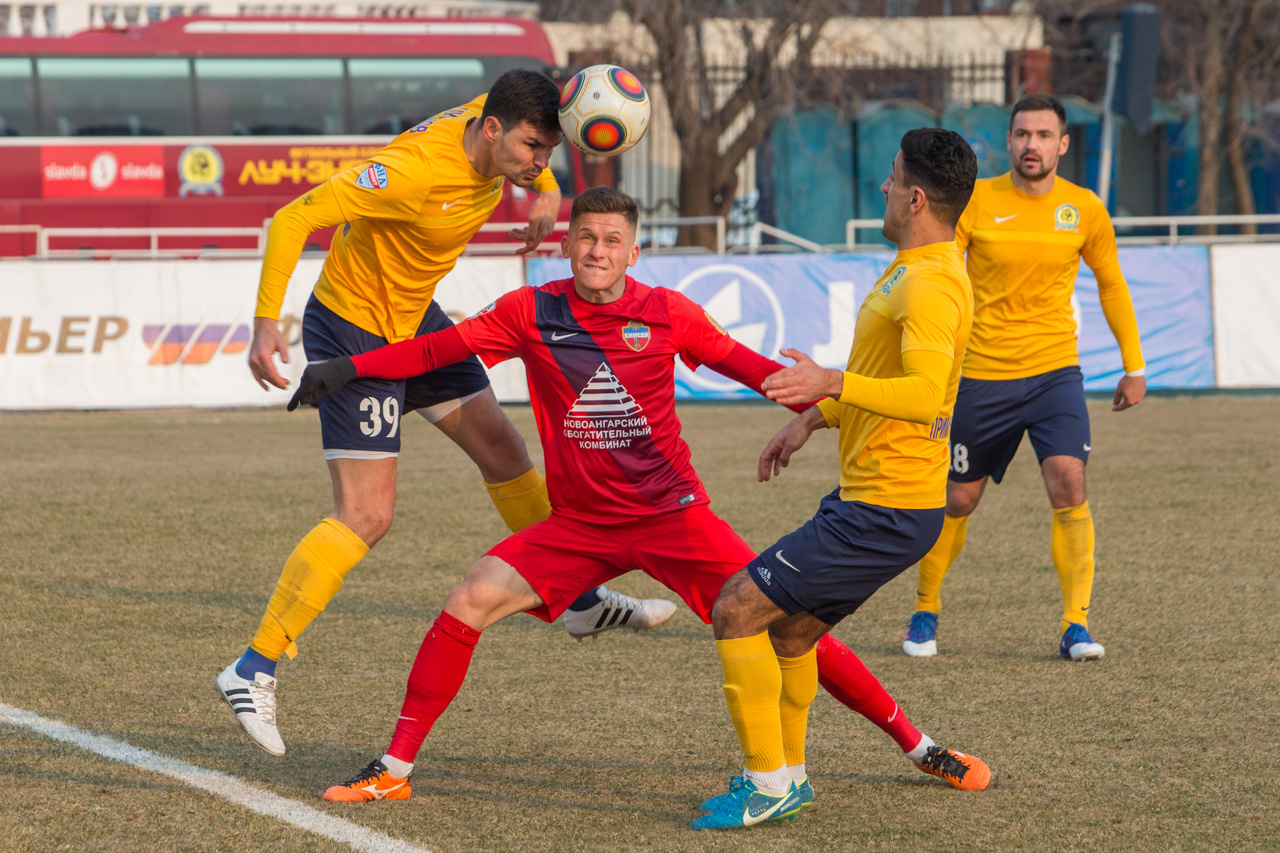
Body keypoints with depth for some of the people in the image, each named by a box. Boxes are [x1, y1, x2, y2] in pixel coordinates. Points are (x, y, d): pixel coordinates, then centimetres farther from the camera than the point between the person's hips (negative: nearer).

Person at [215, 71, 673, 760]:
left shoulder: (490, 119, -9)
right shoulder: (415, 169, -34)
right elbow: (293, 219, -32)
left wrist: (545, 192, 8)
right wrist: (266, 323, -36)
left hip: (414, 317, 9)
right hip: (353, 329, -9)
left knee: (504, 453, 17)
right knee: (366, 516, -14)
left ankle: (583, 601, 36)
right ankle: (254, 671, -9)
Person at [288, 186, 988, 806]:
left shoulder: (667, 314, -4)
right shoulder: (531, 313, -2)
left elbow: (749, 366, 4)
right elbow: (436, 349, 1)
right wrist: (347, 368, -9)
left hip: (672, 516, -1)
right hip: (578, 526, 2)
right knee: (470, 602, -14)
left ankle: (914, 743, 5)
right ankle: (395, 769, -3)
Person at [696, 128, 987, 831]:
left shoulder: (930, 286, -20)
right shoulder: (912, 270, 14)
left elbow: (926, 394, -34)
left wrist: (832, 384, -42)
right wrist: (812, 420, 27)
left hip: (885, 511, -10)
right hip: (869, 500, 10)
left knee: (735, 612, -9)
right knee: (789, 630, 22)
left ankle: (769, 786, -2)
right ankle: (786, 774, 33)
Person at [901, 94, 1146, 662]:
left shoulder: (1085, 210, 0)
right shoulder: (977, 201, -6)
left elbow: (1111, 284, 15)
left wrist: (1133, 366, 15)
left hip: (1054, 371, 1)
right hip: (981, 375, 0)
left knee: (1068, 486, -18)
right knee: (958, 499, 8)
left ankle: (1074, 625, -12)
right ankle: (925, 611, 30)